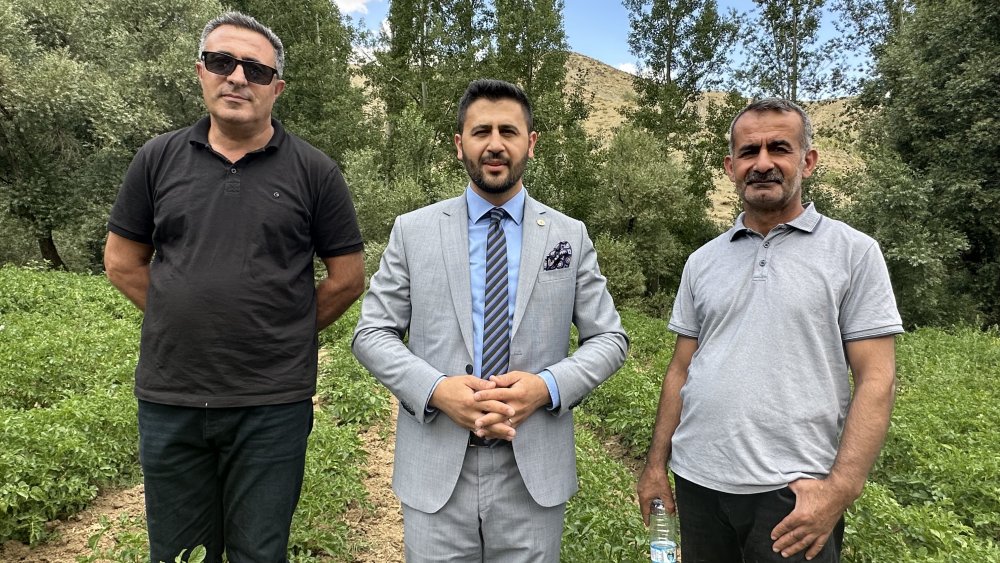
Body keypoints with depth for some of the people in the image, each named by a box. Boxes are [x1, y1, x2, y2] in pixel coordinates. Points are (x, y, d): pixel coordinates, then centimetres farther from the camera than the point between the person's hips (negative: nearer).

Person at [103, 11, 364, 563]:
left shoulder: (313, 171, -3)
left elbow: (347, 277, 1)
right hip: (168, 398, 3)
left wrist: (283, 334, 3)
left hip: (273, 403, -2)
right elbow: (122, 262, 12)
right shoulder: (157, 159, 4)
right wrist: (188, 323, 6)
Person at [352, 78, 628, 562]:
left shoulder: (570, 236, 3)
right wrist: (435, 388, -15)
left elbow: (609, 339, 4)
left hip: (535, 469, 1)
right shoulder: (413, 231, 2)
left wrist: (547, 386, -14)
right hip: (435, 466, 0)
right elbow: (372, 333, 1)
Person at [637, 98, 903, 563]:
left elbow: (875, 379, -6)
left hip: (794, 491, -3)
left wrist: (839, 489, -15)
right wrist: (656, 463, 7)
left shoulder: (854, 252, -2)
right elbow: (681, 369, 10)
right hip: (697, 482, 4)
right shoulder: (702, 262, 7)